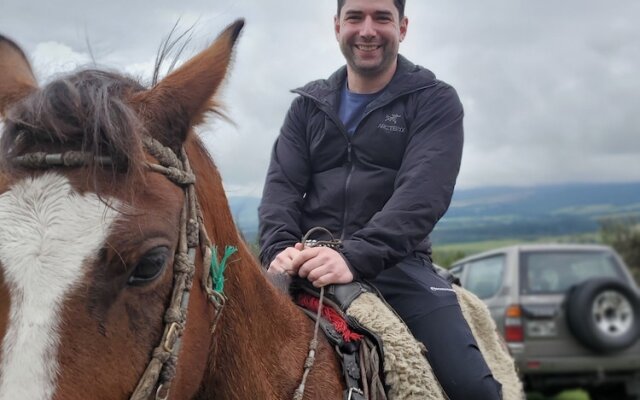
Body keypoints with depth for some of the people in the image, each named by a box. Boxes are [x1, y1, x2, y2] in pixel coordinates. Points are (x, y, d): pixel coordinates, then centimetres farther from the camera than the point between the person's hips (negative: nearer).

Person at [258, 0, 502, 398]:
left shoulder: (434, 101, 3)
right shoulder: (308, 105, 16)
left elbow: (422, 193, -12)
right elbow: (282, 185, 6)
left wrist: (355, 257, -27)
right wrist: (280, 248, -17)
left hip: (396, 264, -2)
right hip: (306, 266, 3)